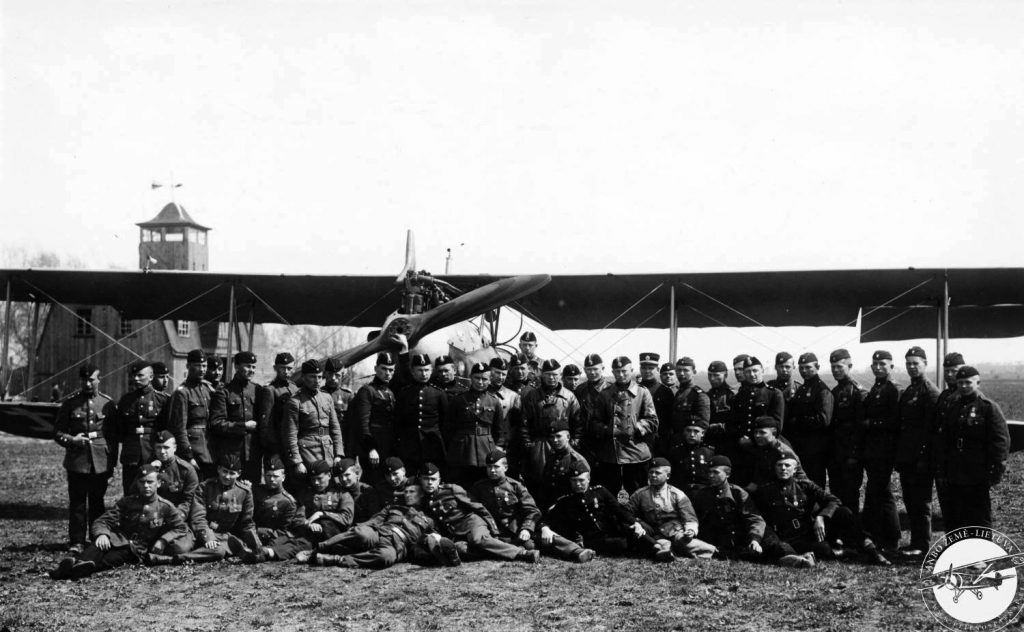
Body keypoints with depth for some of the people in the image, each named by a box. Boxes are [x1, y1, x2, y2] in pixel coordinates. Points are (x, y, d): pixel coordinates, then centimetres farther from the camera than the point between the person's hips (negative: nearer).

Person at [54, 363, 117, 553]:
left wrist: (112, 463, 5)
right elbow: (57, 432, 8)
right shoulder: (70, 403, 4)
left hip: (101, 463, 0)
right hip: (77, 462, 0)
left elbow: (113, 435, 9)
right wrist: (71, 439, -13)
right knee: (77, 503, 1)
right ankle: (76, 542, 7)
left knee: (97, 502, 6)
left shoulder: (107, 403, 5)